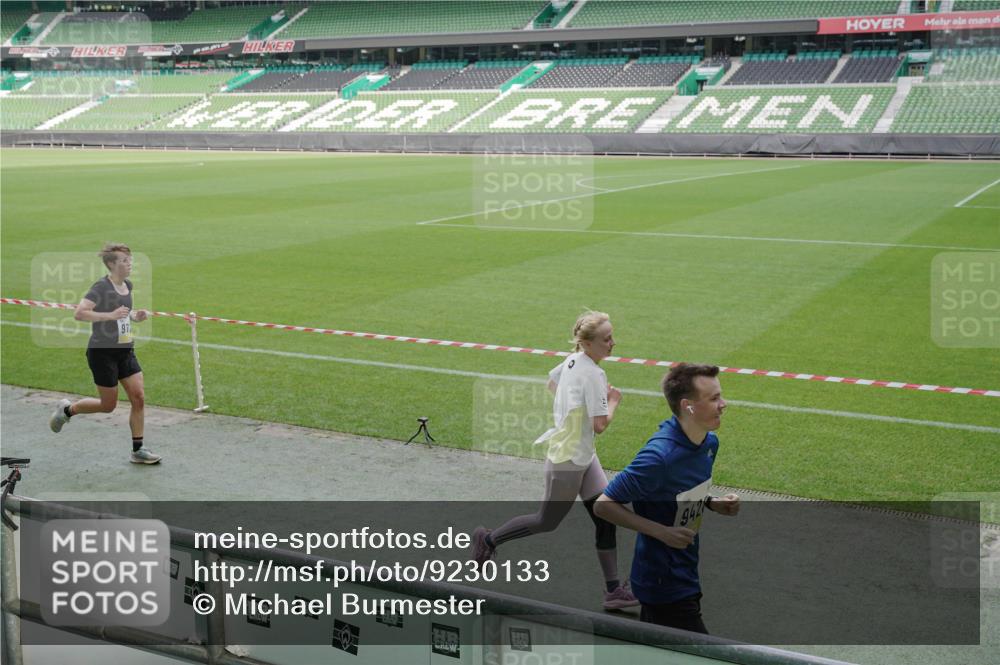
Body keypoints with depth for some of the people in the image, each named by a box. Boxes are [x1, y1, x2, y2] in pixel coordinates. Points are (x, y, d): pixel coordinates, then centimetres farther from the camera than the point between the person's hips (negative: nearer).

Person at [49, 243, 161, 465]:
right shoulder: (101, 287, -16)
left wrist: (135, 316, 3)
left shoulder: (127, 286, 7)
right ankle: (67, 409, 31)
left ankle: (137, 451, 8)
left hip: (125, 350, 7)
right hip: (102, 352, -7)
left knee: (139, 398, -1)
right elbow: (79, 313, -27)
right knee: (108, 405, 4)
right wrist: (110, 315, -34)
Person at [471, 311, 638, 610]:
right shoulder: (593, 374, -25)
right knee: (546, 522, 9)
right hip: (567, 460, -9)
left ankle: (613, 589, 11)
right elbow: (600, 425, -26)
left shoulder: (573, 359, 2)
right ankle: (489, 539, 29)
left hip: (584, 457, 9)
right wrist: (613, 401, -9)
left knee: (606, 519, 6)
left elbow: (552, 382, 22)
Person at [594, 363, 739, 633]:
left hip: (685, 576, 9)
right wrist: (662, 532, -27)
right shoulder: (660, 456, -27)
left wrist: (714, 504, -1)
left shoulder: (710, 442, 1)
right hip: (664, 584, -9)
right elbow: (603, 505, -21)